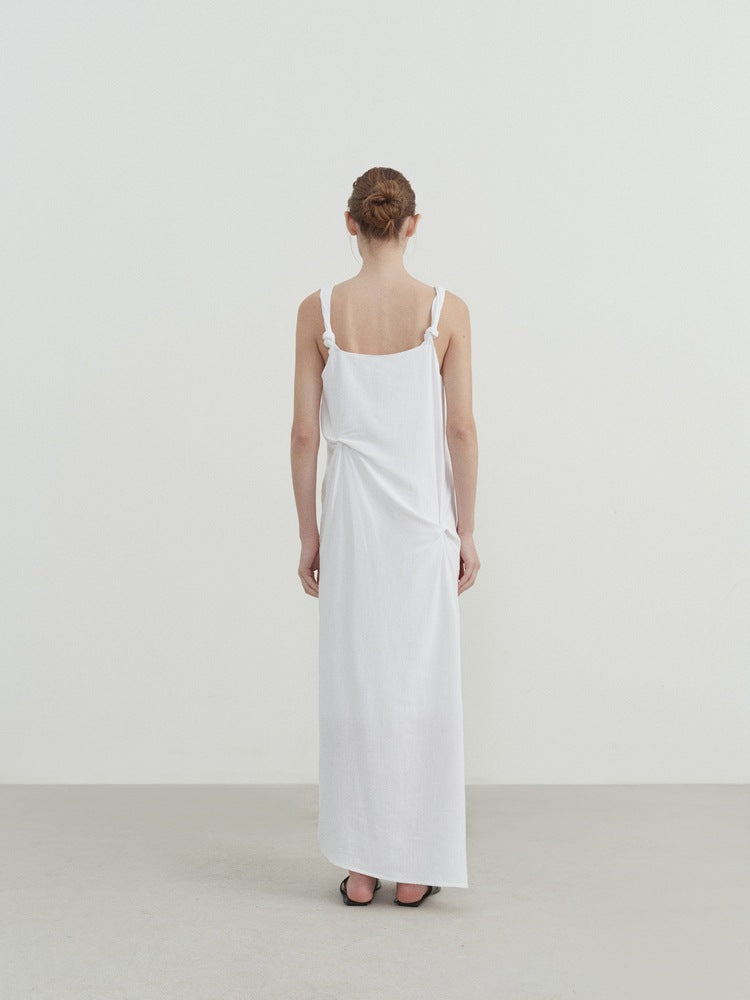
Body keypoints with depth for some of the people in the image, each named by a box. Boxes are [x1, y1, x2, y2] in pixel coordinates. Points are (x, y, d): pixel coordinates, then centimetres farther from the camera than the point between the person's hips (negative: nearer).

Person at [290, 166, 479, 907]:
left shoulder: (318, 310, -3)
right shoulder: (446, 310, -5)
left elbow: (306, 433, -2)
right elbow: (460, 429, -4)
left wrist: (309, 532, 7)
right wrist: (466, 530, 4)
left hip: (350, 514, 1)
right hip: (424, 517, -1)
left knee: (354, 682, 8)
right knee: (422, 683, 7)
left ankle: (361, 867, 15)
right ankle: (415, 870, 14)